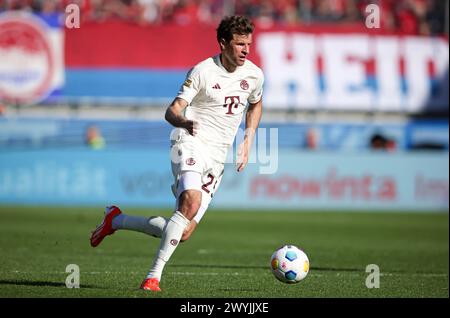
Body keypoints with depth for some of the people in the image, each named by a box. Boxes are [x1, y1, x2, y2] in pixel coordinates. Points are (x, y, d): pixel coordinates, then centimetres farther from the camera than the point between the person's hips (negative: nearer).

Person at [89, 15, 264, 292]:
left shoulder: (254, 75, 7)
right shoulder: (203, 71, -8)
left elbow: (256, 105, 29)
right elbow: (172, 111, -12)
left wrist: (248, 140, 15)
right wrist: (184, 122, -36)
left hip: (218, 157, 5)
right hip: (191, 143, -5)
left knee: (183, 234, -4)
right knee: (191, 202, -34)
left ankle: (116, 220, 19)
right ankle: (154, 276, -28)